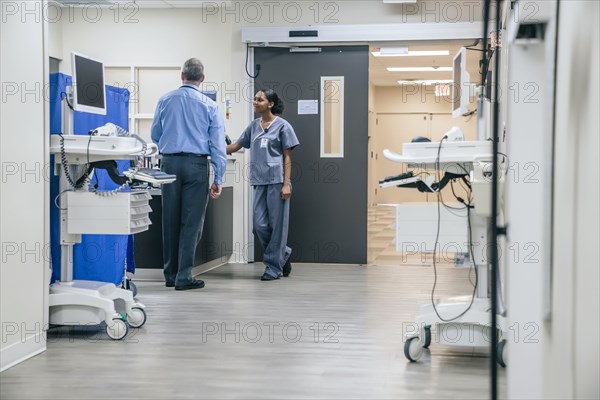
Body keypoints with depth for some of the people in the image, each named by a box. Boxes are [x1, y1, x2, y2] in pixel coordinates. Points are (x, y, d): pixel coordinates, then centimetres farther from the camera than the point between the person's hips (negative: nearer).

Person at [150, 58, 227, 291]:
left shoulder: (165, 101, 6)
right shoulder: (209, 106, -1)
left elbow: (155, 135, 15)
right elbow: (218, 145, -4)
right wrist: (218, 179, -1)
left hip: (170, 163, 3)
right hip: (196, 165, -3)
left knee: (170, 220, 10)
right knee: (191, 223, 0)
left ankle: (170, 275, 17)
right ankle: (184, 277, -1)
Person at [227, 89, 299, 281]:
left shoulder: (282, 125, -1)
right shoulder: (254, 125, 14)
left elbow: (287, 157, -3)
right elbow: (236, 145, 19)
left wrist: (286, 184, -10)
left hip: (277, 181, -5)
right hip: (259, 181, 5)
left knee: (277, 224, -2)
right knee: (260, 225, 2)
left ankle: (274, 266, 8)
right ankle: (283, 253, 23)